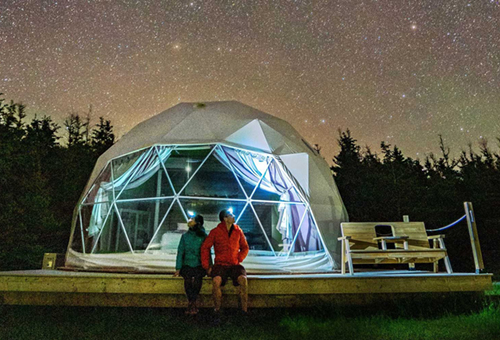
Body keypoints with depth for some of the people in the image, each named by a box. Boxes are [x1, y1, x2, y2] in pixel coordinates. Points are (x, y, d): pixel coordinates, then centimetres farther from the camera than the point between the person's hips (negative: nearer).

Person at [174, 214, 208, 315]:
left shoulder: (204, 236, 5)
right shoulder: (185, 236, 9)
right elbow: (180, 252, 6)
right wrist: (178, 268, -3)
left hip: (199, 265, -1)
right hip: (187, 264, 1)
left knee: (198, 277, -30)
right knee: (187, 279, -28)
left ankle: (191, 303, -24)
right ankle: (194, 303, -24)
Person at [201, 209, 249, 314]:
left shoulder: (238, 231, 6)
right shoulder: (215, 232, -1)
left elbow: (245, 247, 16)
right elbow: (205, 247, 3)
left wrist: (239, 260, 0)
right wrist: (206, 266, -4)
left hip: (235, 265, 2)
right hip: (220, 264, -1)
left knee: (243, 279, -28)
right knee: (216, 280, -32)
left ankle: (245, 309, -16)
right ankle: (217, 309, -15)